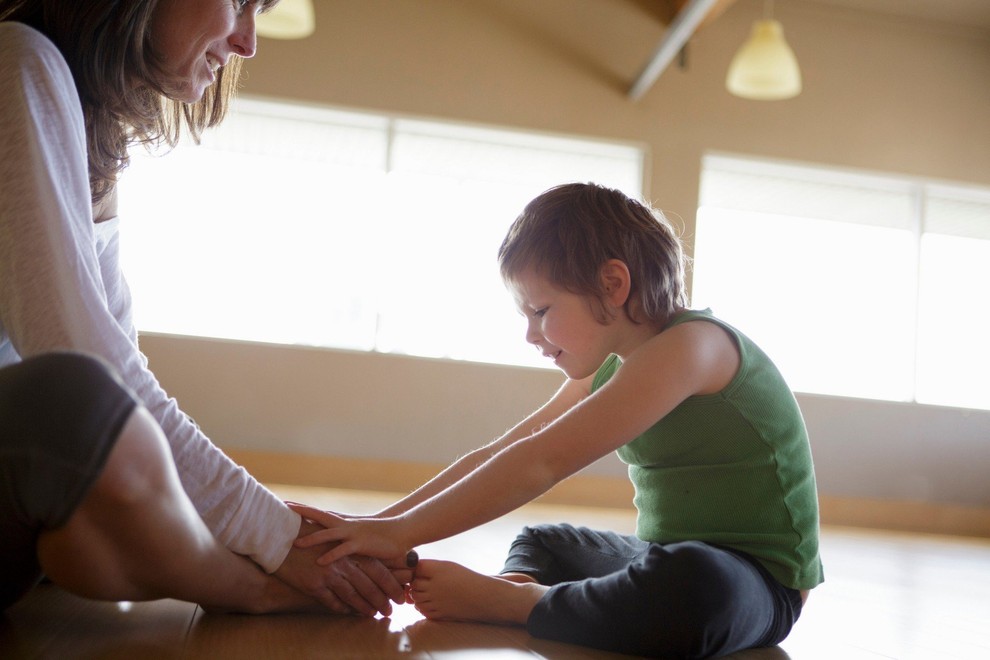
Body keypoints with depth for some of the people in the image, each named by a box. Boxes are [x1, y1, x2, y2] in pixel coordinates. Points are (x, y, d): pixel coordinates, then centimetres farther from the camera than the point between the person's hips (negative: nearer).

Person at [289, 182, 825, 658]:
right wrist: (374, 526, -2)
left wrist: (400, 532, -26)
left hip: (758, 582, -9)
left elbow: (537, 464, -28)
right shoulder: (609, 373, 7)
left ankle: (503, 602, -20)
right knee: (541, 543, 24)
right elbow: (495, 459, 5)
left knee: (689, 586, -43)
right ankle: (516, 589, -9)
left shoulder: (690, 344, -22)